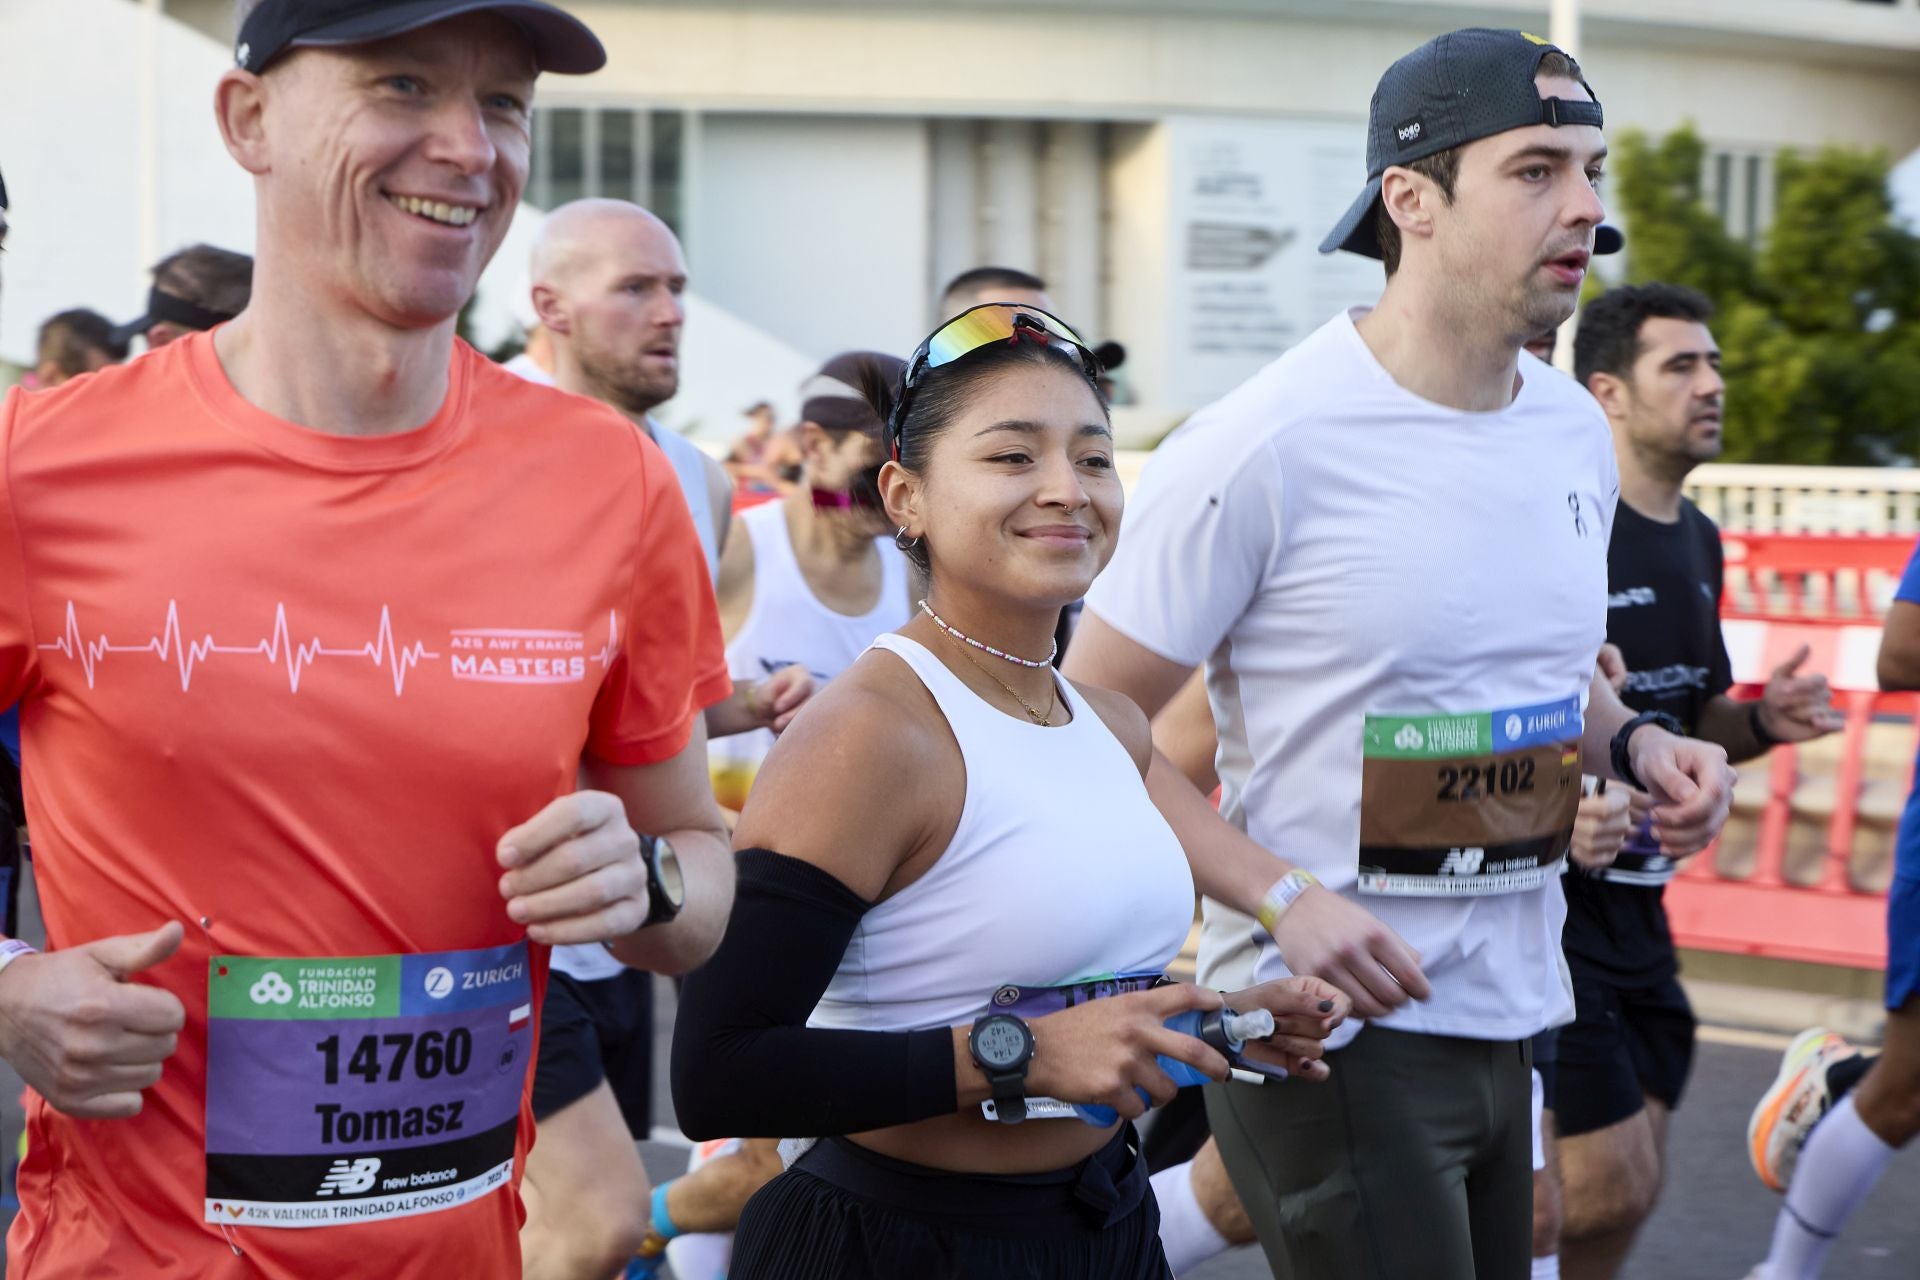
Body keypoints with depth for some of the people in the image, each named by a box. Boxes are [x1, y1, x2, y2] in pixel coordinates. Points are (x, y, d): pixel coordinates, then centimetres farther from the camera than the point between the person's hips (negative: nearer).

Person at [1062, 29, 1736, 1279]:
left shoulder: (1576, 432, 8)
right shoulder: (1263, 448, -15)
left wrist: (1634, 742, 3)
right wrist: (1280, 897, -20)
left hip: (1509, 1020, 7)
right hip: (1333, 1026, -7)